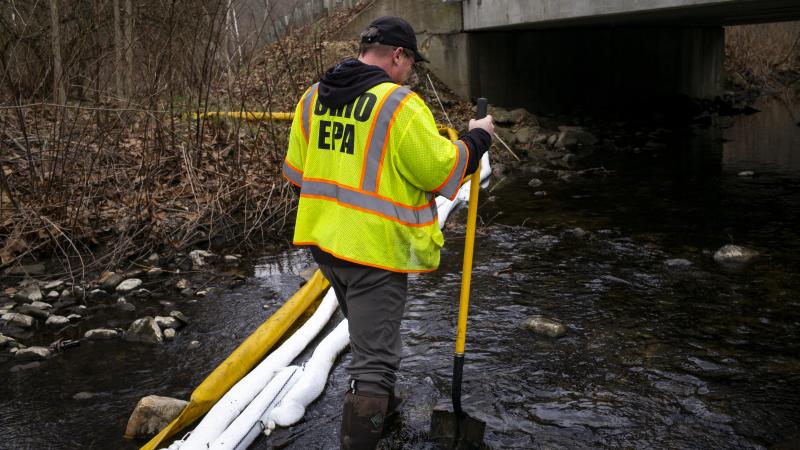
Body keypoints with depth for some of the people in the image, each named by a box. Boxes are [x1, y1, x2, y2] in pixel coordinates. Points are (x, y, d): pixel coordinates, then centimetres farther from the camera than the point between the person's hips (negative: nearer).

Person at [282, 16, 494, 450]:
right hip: (373, 247, -8)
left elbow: (296, 169, 12)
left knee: (368, 330, 31)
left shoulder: (312, 97, 5)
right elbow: (441, 170, -15)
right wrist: (476, 138, 1)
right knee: (373, 361, 0)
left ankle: (381, 399, 51)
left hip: (322, 237, 8)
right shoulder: (399, 104, -18)